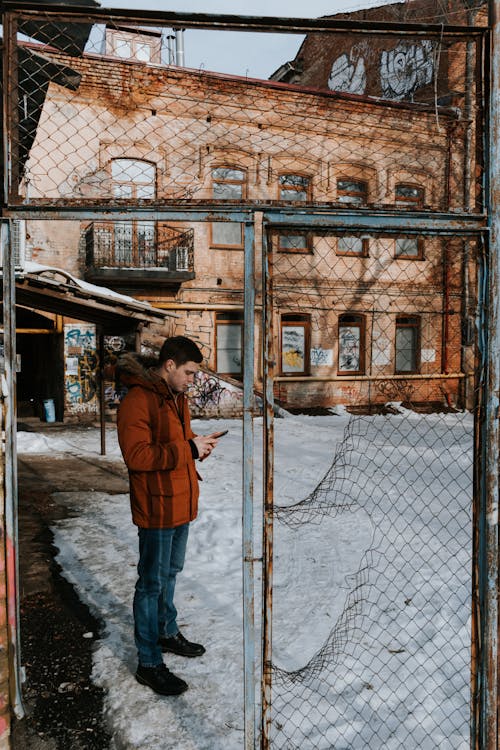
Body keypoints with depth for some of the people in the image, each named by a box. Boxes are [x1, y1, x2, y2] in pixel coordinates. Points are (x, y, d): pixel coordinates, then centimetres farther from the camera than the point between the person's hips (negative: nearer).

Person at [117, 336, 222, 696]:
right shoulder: (138, 400, -20)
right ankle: (149, 663, 18)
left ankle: (168, 632, 42)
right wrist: (188, 449, -26)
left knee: (170, 573, 23)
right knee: (152, 582, 3)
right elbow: (136, 456, -27)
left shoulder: (177, 396, 10)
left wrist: (198, 443, -2)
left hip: (181, 503, 9)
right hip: (157, 507, -9)